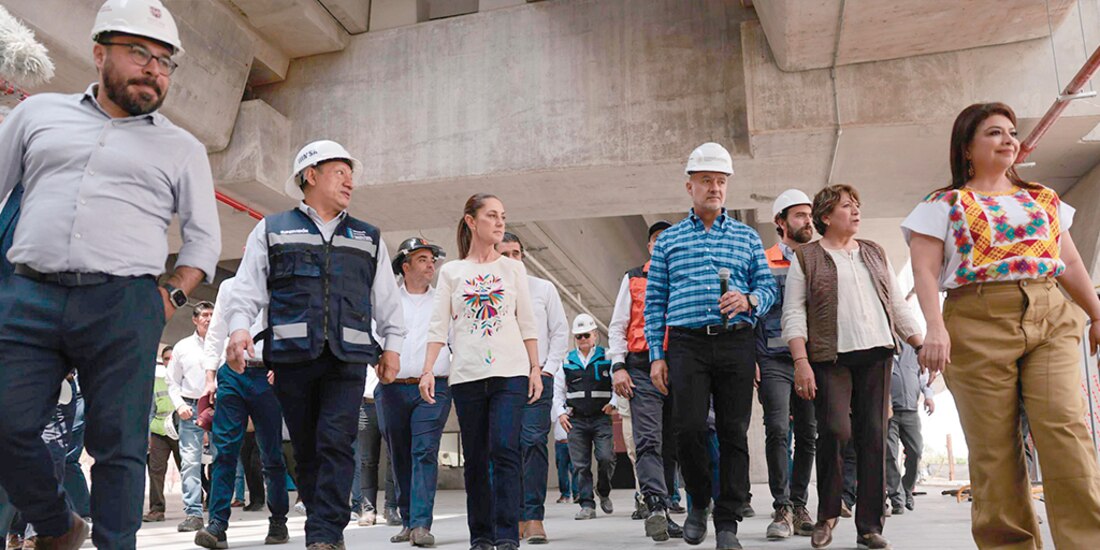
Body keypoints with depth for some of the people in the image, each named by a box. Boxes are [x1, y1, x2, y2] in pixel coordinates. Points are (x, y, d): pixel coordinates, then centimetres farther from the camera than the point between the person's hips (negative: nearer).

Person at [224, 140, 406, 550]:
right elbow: (248, 288, 7)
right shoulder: (272, 230, 15)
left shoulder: (368, 238, 20)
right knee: (306, 448, 5)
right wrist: (239, 327, -10)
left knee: (336, 443, -11)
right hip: (292, 354, 0)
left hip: (348, 357, 0)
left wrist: (392, 344, 9)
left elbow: (387, 298, 19)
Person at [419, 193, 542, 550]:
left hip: (511, 372, -1)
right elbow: (439, 326, 5)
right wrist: (428, 370, -5)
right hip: (466, 374, 1)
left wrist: (535, 369, 4)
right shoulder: (451, 272, 10)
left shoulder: (513, 269, 12)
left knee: (504, 450, -13)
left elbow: (527, 324, 10)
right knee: (475, 458, 5)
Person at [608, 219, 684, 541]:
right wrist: (618, 367, -3)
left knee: (670, 445, 6)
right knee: (649, 441, -15)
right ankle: (656, 506, -25)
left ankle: (661, 513, 14)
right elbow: (617, 327, 10)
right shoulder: (633, 279, 13)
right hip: (642, 370, -2)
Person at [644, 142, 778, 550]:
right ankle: (699, 501, 18)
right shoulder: (668, 240, 13)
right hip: (687, 344, -1)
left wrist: (749, 301, -12)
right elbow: (655, 302, 9)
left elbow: (768, 286, 11)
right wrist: (656, 355, 2)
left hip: (736, 344, 1)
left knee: (734, 433, 0)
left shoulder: (746, 237, 15)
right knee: (689, 429, -9)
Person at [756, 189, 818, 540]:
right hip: (775, 360, -4)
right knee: (777, 430, -13)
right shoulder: (763, 262, 5)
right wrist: (751, 361, -5)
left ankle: (799, 507, 16)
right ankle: (782, 509, -6)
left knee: (808, 434, 6)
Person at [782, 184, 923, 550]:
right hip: (831, 358, -4)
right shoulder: (806, 258, 4)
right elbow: (793, 314, -2)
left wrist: (921, 346, 11)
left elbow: (898, 305, 20)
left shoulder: (875, 254, 19)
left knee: (874, 437, 0)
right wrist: (801, 361, -13)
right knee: (835, 430, -15)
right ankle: (827, 514, 7)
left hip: (876, 355, 4)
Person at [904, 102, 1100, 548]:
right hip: (979, 326, -3)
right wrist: (936, 328, -16)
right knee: (993, 447, -2)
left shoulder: (1044, 200, 21)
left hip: (1052, 318, 3)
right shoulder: (944, 205, 7)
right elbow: (925, 270, -3)